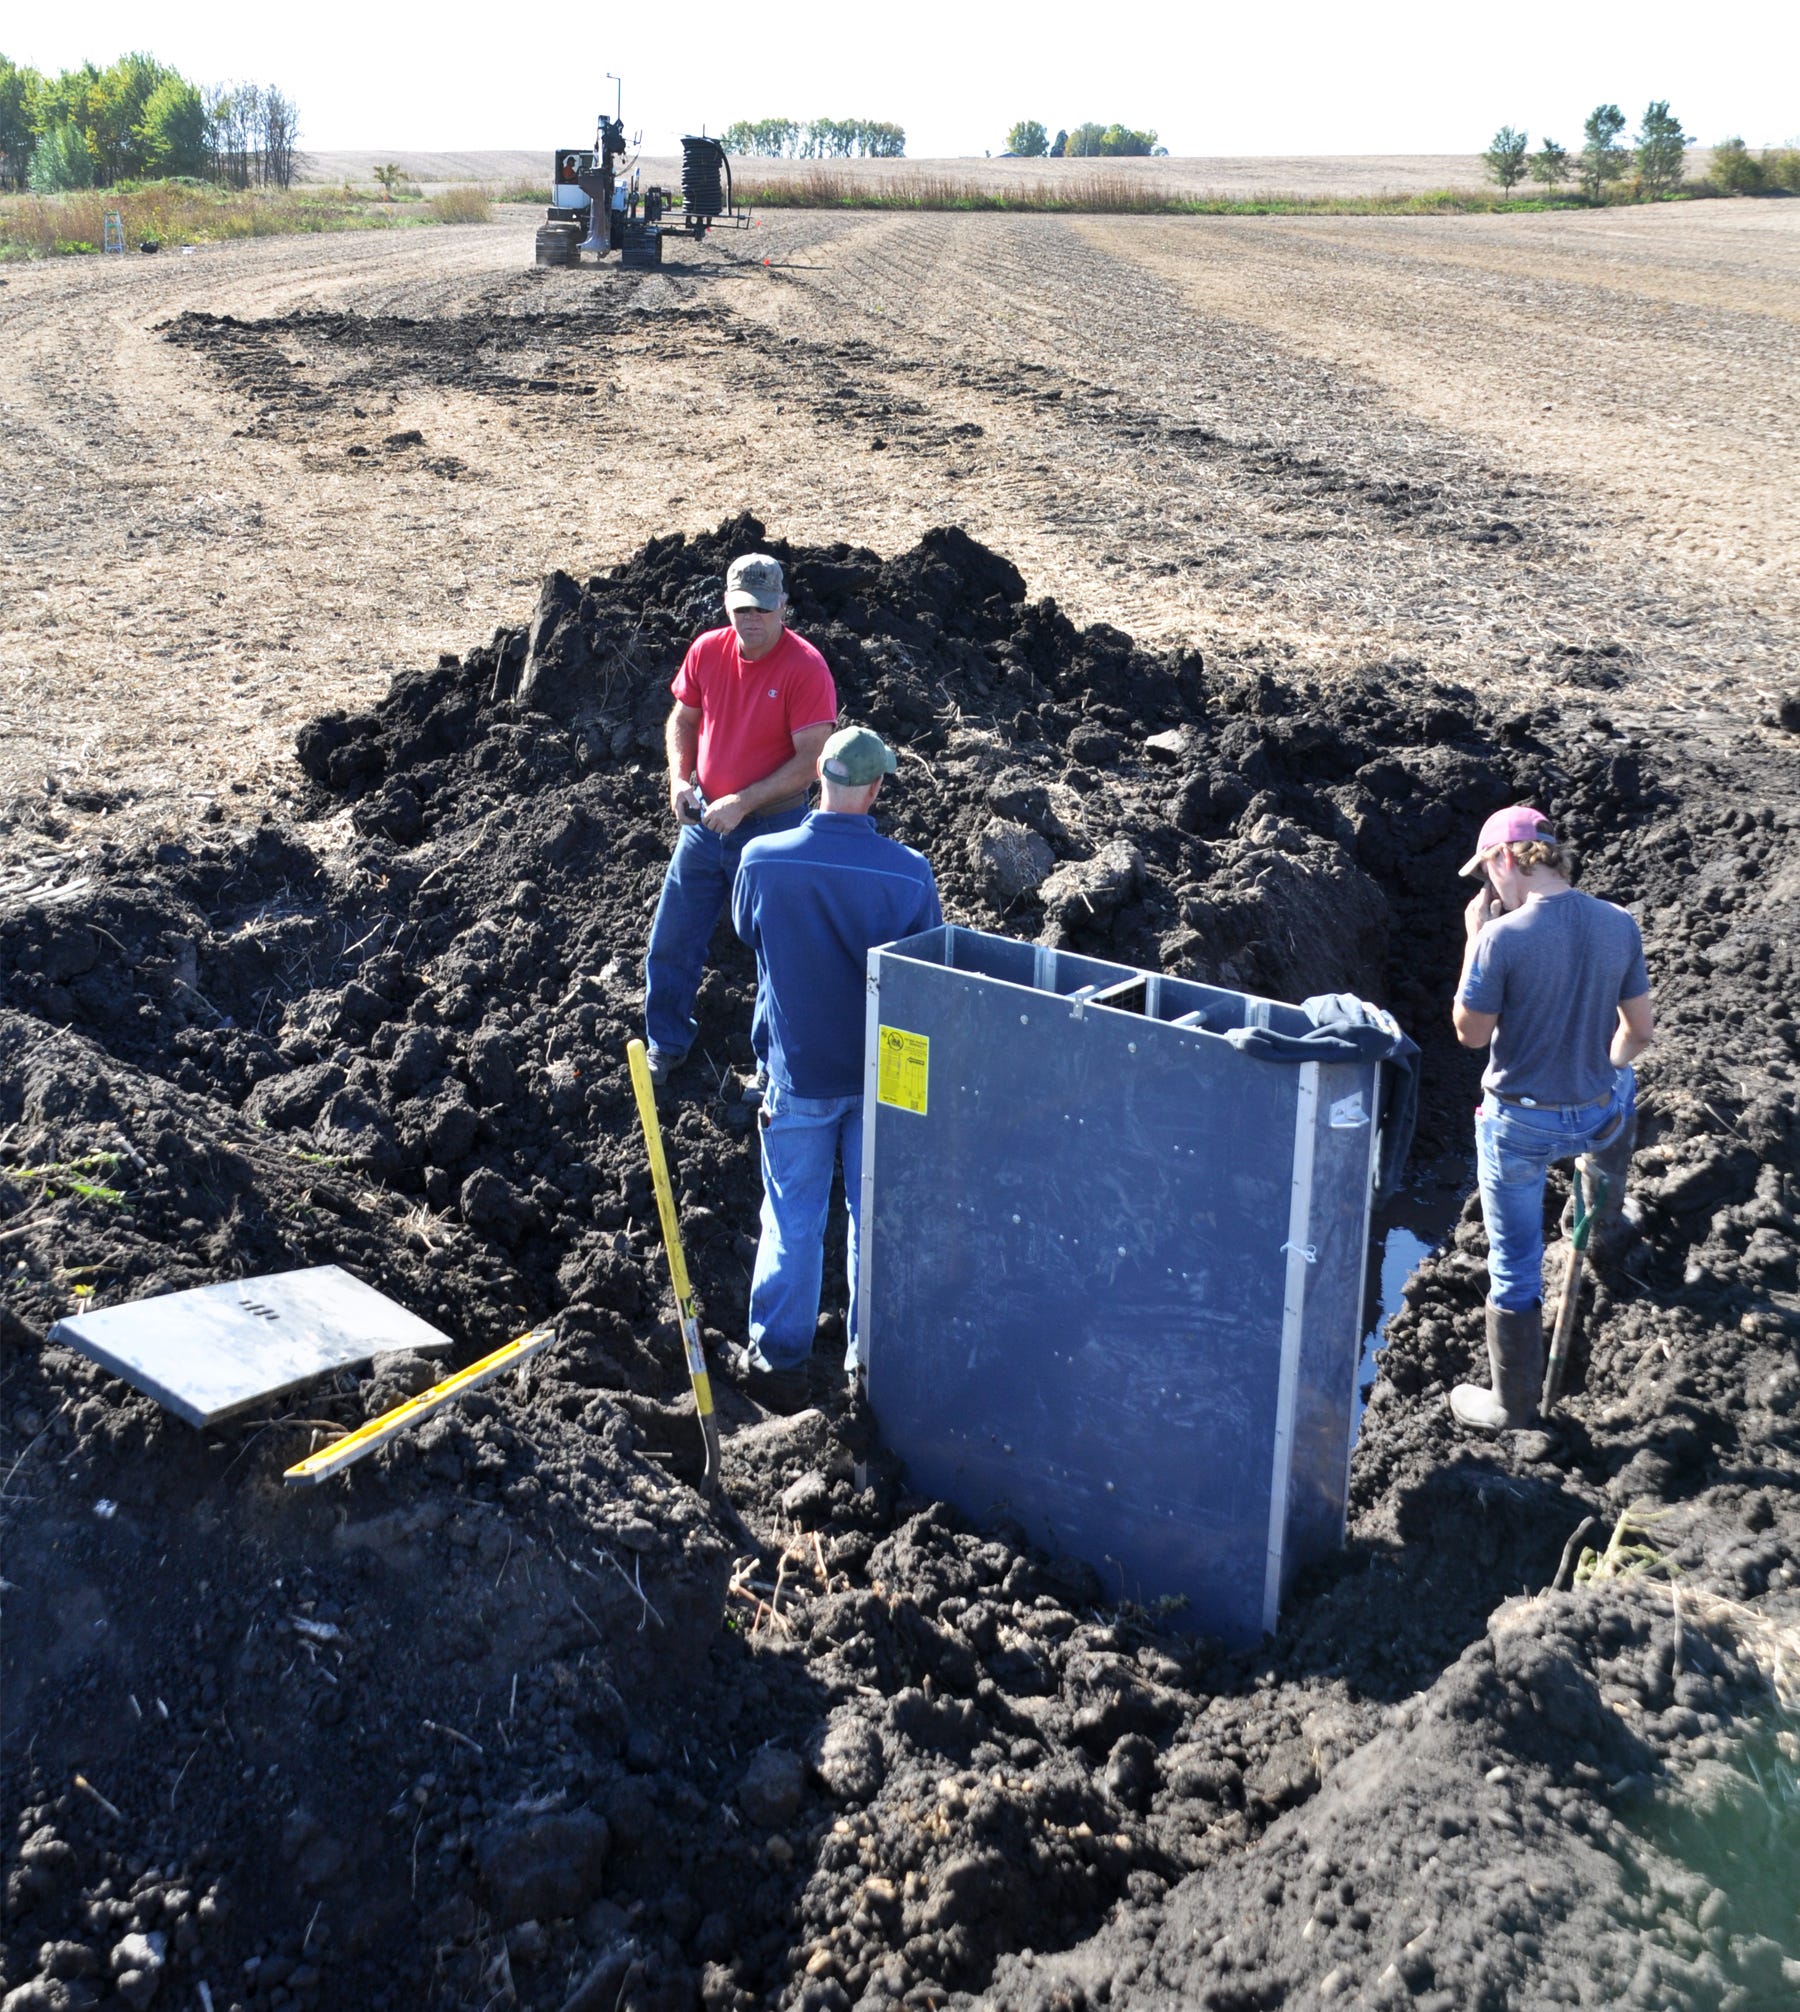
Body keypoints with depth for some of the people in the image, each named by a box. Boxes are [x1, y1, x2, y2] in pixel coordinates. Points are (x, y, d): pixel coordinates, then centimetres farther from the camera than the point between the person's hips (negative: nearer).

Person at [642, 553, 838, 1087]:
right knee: (671, 941, 12)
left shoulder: (805, 668, -18)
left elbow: (811, 758, -20)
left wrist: (742, 803, -23)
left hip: (772, 828, -5)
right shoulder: (707, 651, -2)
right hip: (703, 822, 5)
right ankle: (665, 1047, 31)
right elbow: (684, 718, 13)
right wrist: (679, 779, -4)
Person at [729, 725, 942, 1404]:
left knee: (793, 1221, 12)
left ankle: (777, 1361, 20)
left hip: (798, 1073, 0)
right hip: (882, 1072, 0)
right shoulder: (909, 872, -17)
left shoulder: (762, 860, -15)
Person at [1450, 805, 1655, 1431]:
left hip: (1519, 1126, -4)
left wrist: (1474, 939, -5)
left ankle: (1513, 1406, 26)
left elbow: (1471, 1032, -11)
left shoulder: (1501, 936, -23)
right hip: (1596, 1115, 4)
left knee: (1515, 1270, 11)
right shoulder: (1620, 927, -7)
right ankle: (1605, 1213, 60)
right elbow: (1639, 1031, 3)